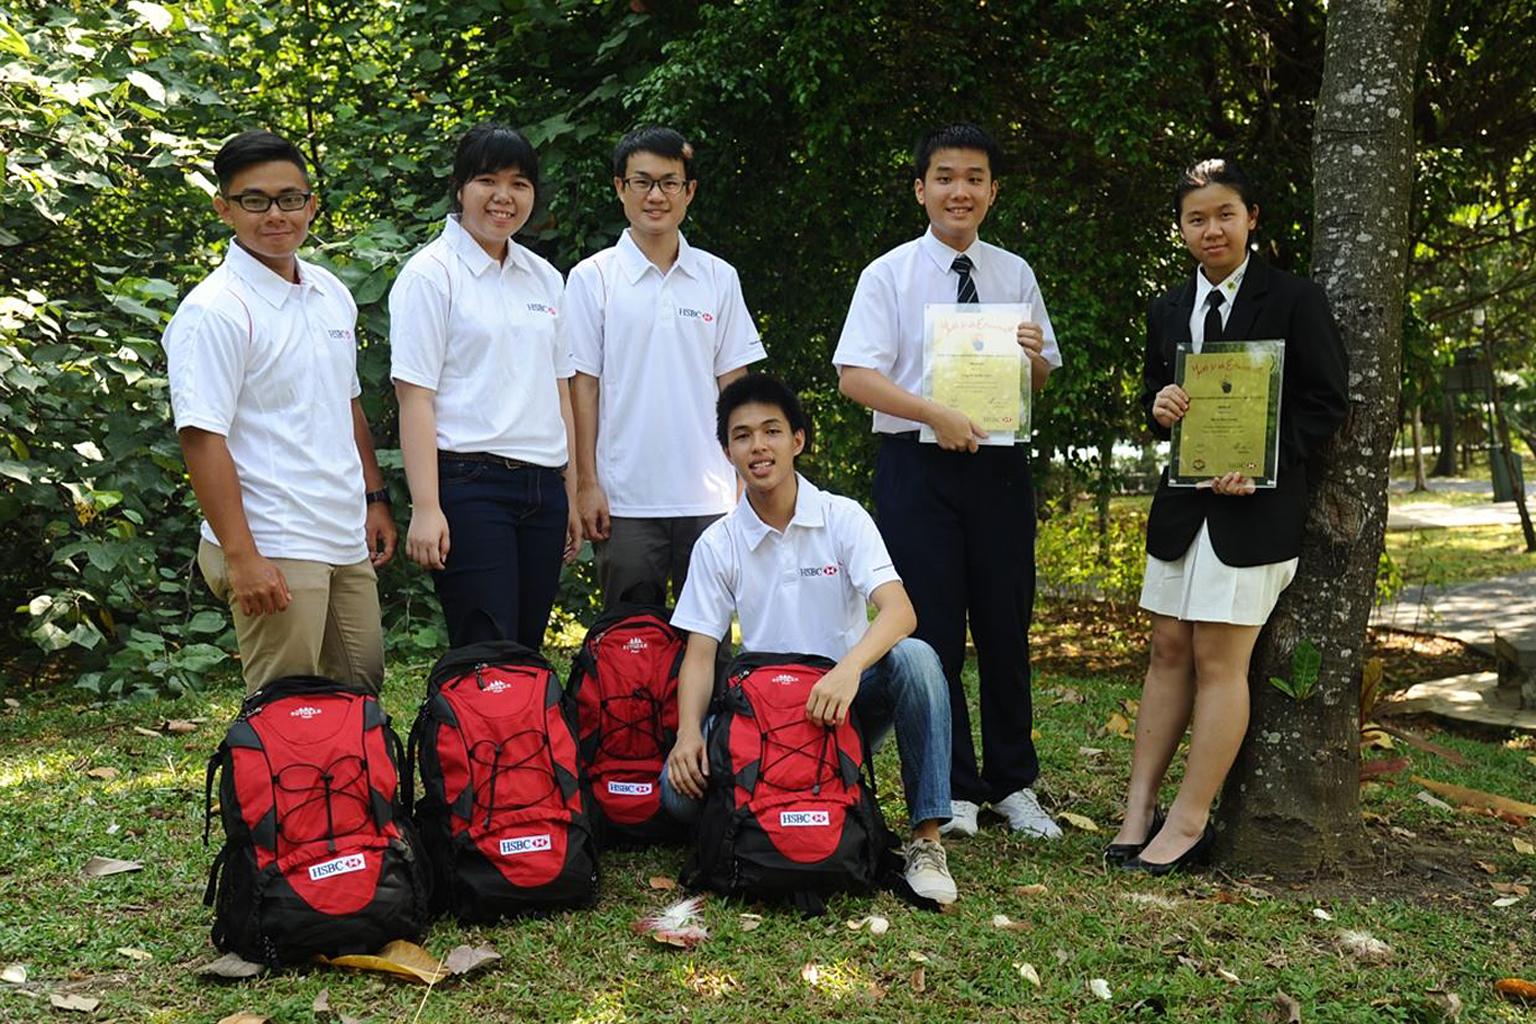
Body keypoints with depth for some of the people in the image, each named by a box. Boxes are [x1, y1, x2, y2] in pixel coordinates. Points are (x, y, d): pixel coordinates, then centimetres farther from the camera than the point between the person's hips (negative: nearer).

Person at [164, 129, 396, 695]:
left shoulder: (330, 293, 12)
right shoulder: (214, 310, -13)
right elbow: (202, 438, -17)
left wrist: (375, 497, 19)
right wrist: (241, 557, -22)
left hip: (346, 540, 8)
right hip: (273, 550, -8)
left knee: (363, 691, 15)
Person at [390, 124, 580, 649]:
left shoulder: (545, 278, 15)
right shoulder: (430, 274, -3)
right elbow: (414, 396, -9)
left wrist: (572, 495, 15)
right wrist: (425, 507, -15)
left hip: (542, 487, 6)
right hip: (469, 483, -6)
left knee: (526, 650, 10)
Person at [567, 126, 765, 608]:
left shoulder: (719, 278, 9)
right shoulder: (592, 278, 2)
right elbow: (582, 387, 1)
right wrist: (586, 483, -4)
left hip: (709, 496, 2)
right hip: (625, 499, -2)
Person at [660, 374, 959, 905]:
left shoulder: (842, 517, -4)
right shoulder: (717, 544, 2)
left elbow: (899, 611, -18)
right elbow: (701, 653, -1)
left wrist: (849, 668, -39)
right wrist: (688, 731, -21)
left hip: (847, 701, -1)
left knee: (914, 658, -32)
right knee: (682, 787, -25)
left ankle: (926, 840, -23)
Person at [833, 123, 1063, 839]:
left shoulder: (1015, 275, 11)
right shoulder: (889, 275, 0)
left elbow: (1041, 380, 16)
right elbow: (854, 376, -9)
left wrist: (1034, 356, -7)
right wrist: (936, 414, -20)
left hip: (999, 464, 3)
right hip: (918, 464, -3)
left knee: (1006, 626, 8)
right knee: (931, 629, 0)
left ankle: (1012, 785, 22)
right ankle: (950, 791, 15)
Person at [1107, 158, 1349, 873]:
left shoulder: (1295, 301, -3)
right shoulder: (1168, 310, 13)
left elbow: (1327, 402, -5)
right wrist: (1159, 407, -6)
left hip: (1256, 502, -5)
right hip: (1183, 497, 6)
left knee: (1220, 661, -5)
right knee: (1168, 653, 7)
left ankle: (1189, 823, 2)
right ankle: (1139, 809, 12)